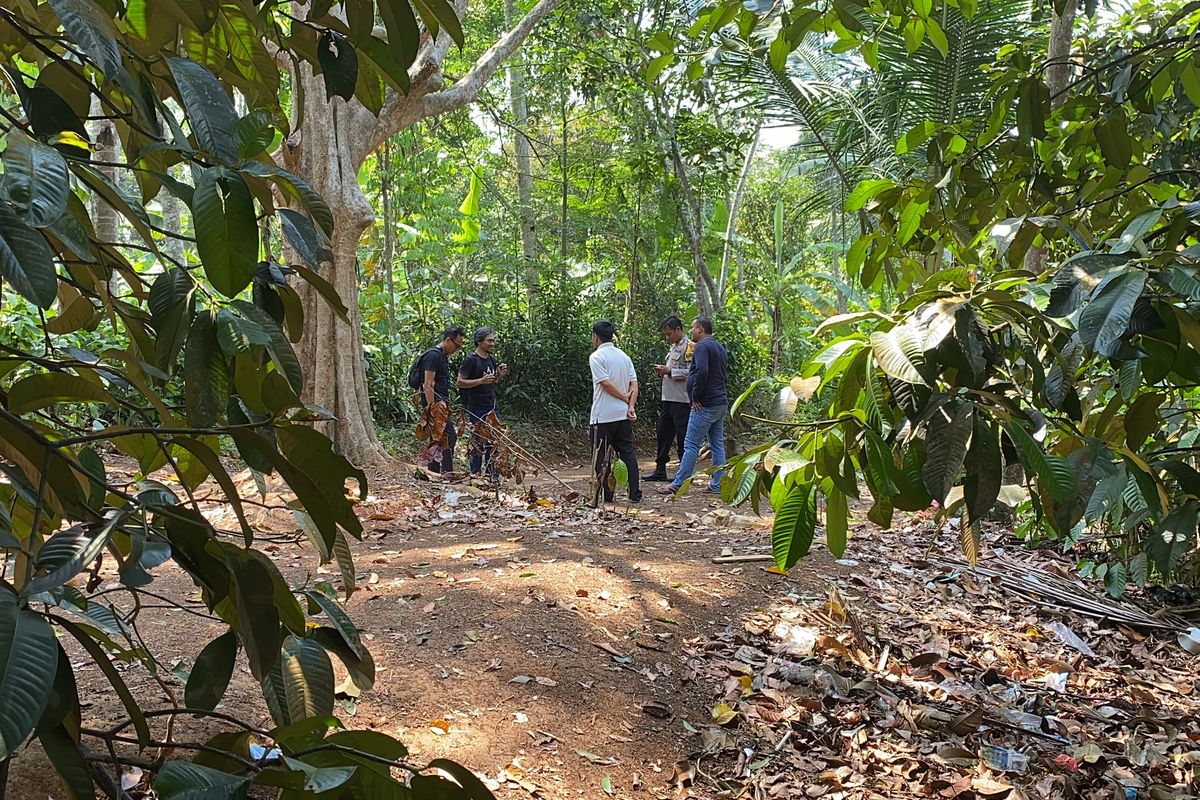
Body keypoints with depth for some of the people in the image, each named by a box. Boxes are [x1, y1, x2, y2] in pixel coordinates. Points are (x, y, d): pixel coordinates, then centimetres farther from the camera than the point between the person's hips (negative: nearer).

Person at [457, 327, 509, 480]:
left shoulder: (492, 359, 12)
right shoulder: (471, 360, -10)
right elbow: (460, 382, -12)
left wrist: (500, 375, 2)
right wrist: (481, 381, -21)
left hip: (492, 407, 7)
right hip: (476, 409, -7)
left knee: (493, 442, 8)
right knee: (478, 442, -4)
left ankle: (492, 473, 17)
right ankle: (474, 475, 4)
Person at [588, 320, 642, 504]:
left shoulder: (596, 357, -9)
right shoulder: (623, 356, 11)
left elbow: (606, 383, -17)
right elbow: (634, 384, 3)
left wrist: (624, 398, -7)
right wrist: (631, 405, -5)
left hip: (603, 415, -6)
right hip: (623, 414, 6)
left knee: (601, 456, 3)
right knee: (627, 452, 8)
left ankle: (607, 495, 5)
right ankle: (635, 494, 5)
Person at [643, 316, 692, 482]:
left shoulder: (689, 347, -10)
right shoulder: (673, 347, 19)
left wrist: (670, 371, -17)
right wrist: (663, 371, 8)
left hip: (681, 400, -10)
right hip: (668, 398, 10)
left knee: (682, 437, -2)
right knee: (663, 434, 13)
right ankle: (660, 470, 21)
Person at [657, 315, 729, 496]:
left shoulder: (702, 346, -12)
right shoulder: (720, 347, 18)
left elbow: (702, 371, -26)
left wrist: (696, 397, -18)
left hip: (706, 405, -10)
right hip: (721, 403, 10)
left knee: (691, 445, -6)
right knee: (717, 445, 9)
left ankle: (677, 484, -3)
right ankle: (717, 485, 11)